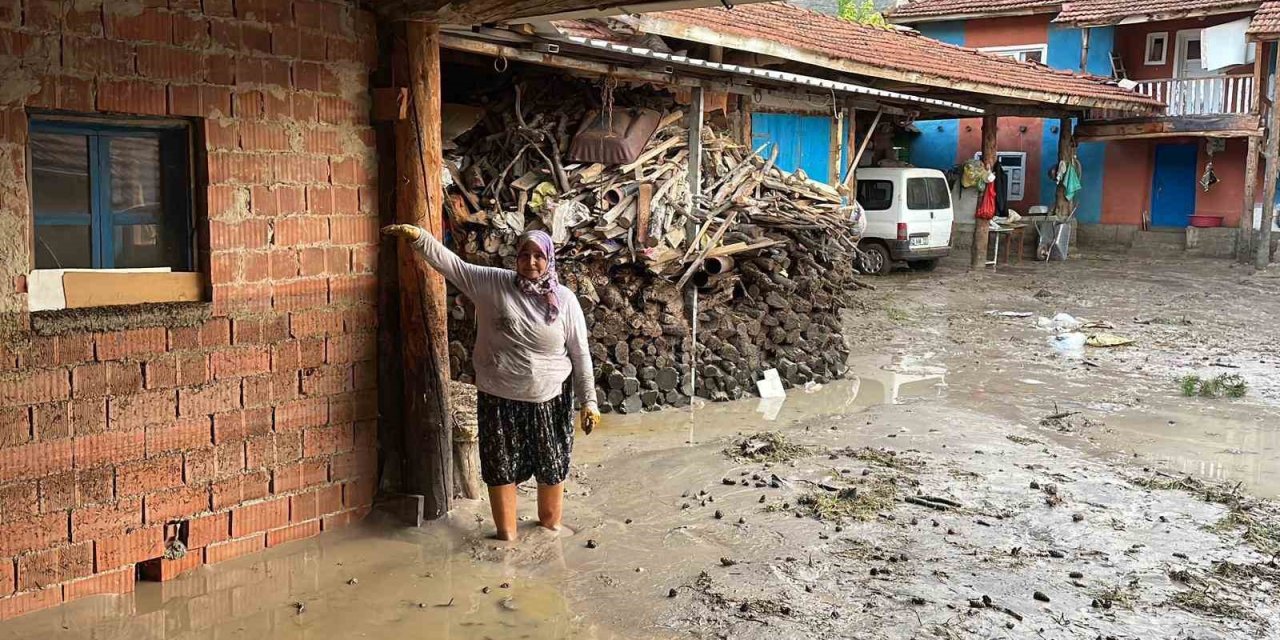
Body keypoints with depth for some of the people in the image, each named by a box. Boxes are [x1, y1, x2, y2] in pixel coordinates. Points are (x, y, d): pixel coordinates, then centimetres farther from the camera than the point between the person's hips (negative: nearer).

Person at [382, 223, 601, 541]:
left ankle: (552, 526, 35)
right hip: (498, 398, 0)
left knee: (552, 466, 13)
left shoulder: (565, 299, -6)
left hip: (549, 399, 0)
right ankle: (506, 533, 25)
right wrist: (417, 236, -22)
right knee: (500, 467, 9)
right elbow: (451, 263, -8)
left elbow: (580, 354, -3)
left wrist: (589, 401, -4)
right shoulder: (493, 284, -6)